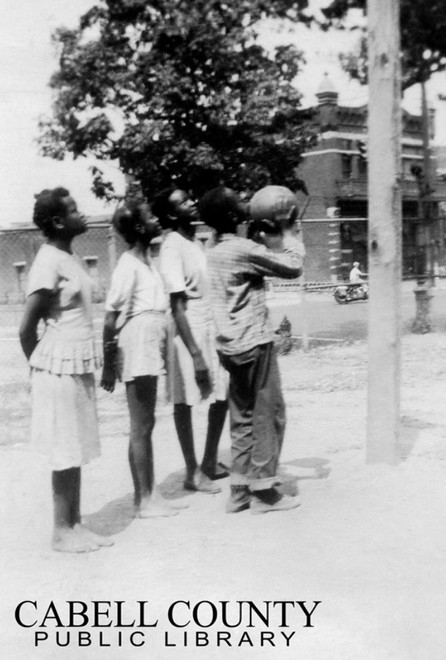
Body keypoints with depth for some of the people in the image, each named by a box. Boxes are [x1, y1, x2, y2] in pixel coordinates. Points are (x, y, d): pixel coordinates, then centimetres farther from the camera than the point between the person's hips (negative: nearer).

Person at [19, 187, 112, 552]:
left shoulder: (68, 257, 11)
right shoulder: (48, 262, -15)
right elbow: (27, 328, -14)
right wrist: (41, 368, -1)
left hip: (80, 367, 8)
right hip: (61, 368, -8)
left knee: (77, 450, 13)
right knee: (66, 453, 1)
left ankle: (75, 525, 22)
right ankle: (62, 531, 13)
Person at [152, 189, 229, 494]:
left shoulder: (195, 242, 11)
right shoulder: (172, 248, -14)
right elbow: (178, 307, -18)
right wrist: (196, 355, -20)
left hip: (212, 326, 8)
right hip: (188, 331, -8)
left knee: (223, 395, 12)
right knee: (185, 402, 4)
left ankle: (210, 462, 28)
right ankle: (193, 472, 16)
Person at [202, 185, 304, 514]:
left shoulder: (215, 251, 11)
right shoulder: (243, 249, -15)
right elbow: (293, 267, -10)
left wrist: (265, 234, 20)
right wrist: (287, 231, 1)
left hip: (232, 345, 8)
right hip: (254, 342, -8)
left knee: (243, 416, 13)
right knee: (268, 414, 2)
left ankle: (240, 490, 17)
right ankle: (263, 490, 8)